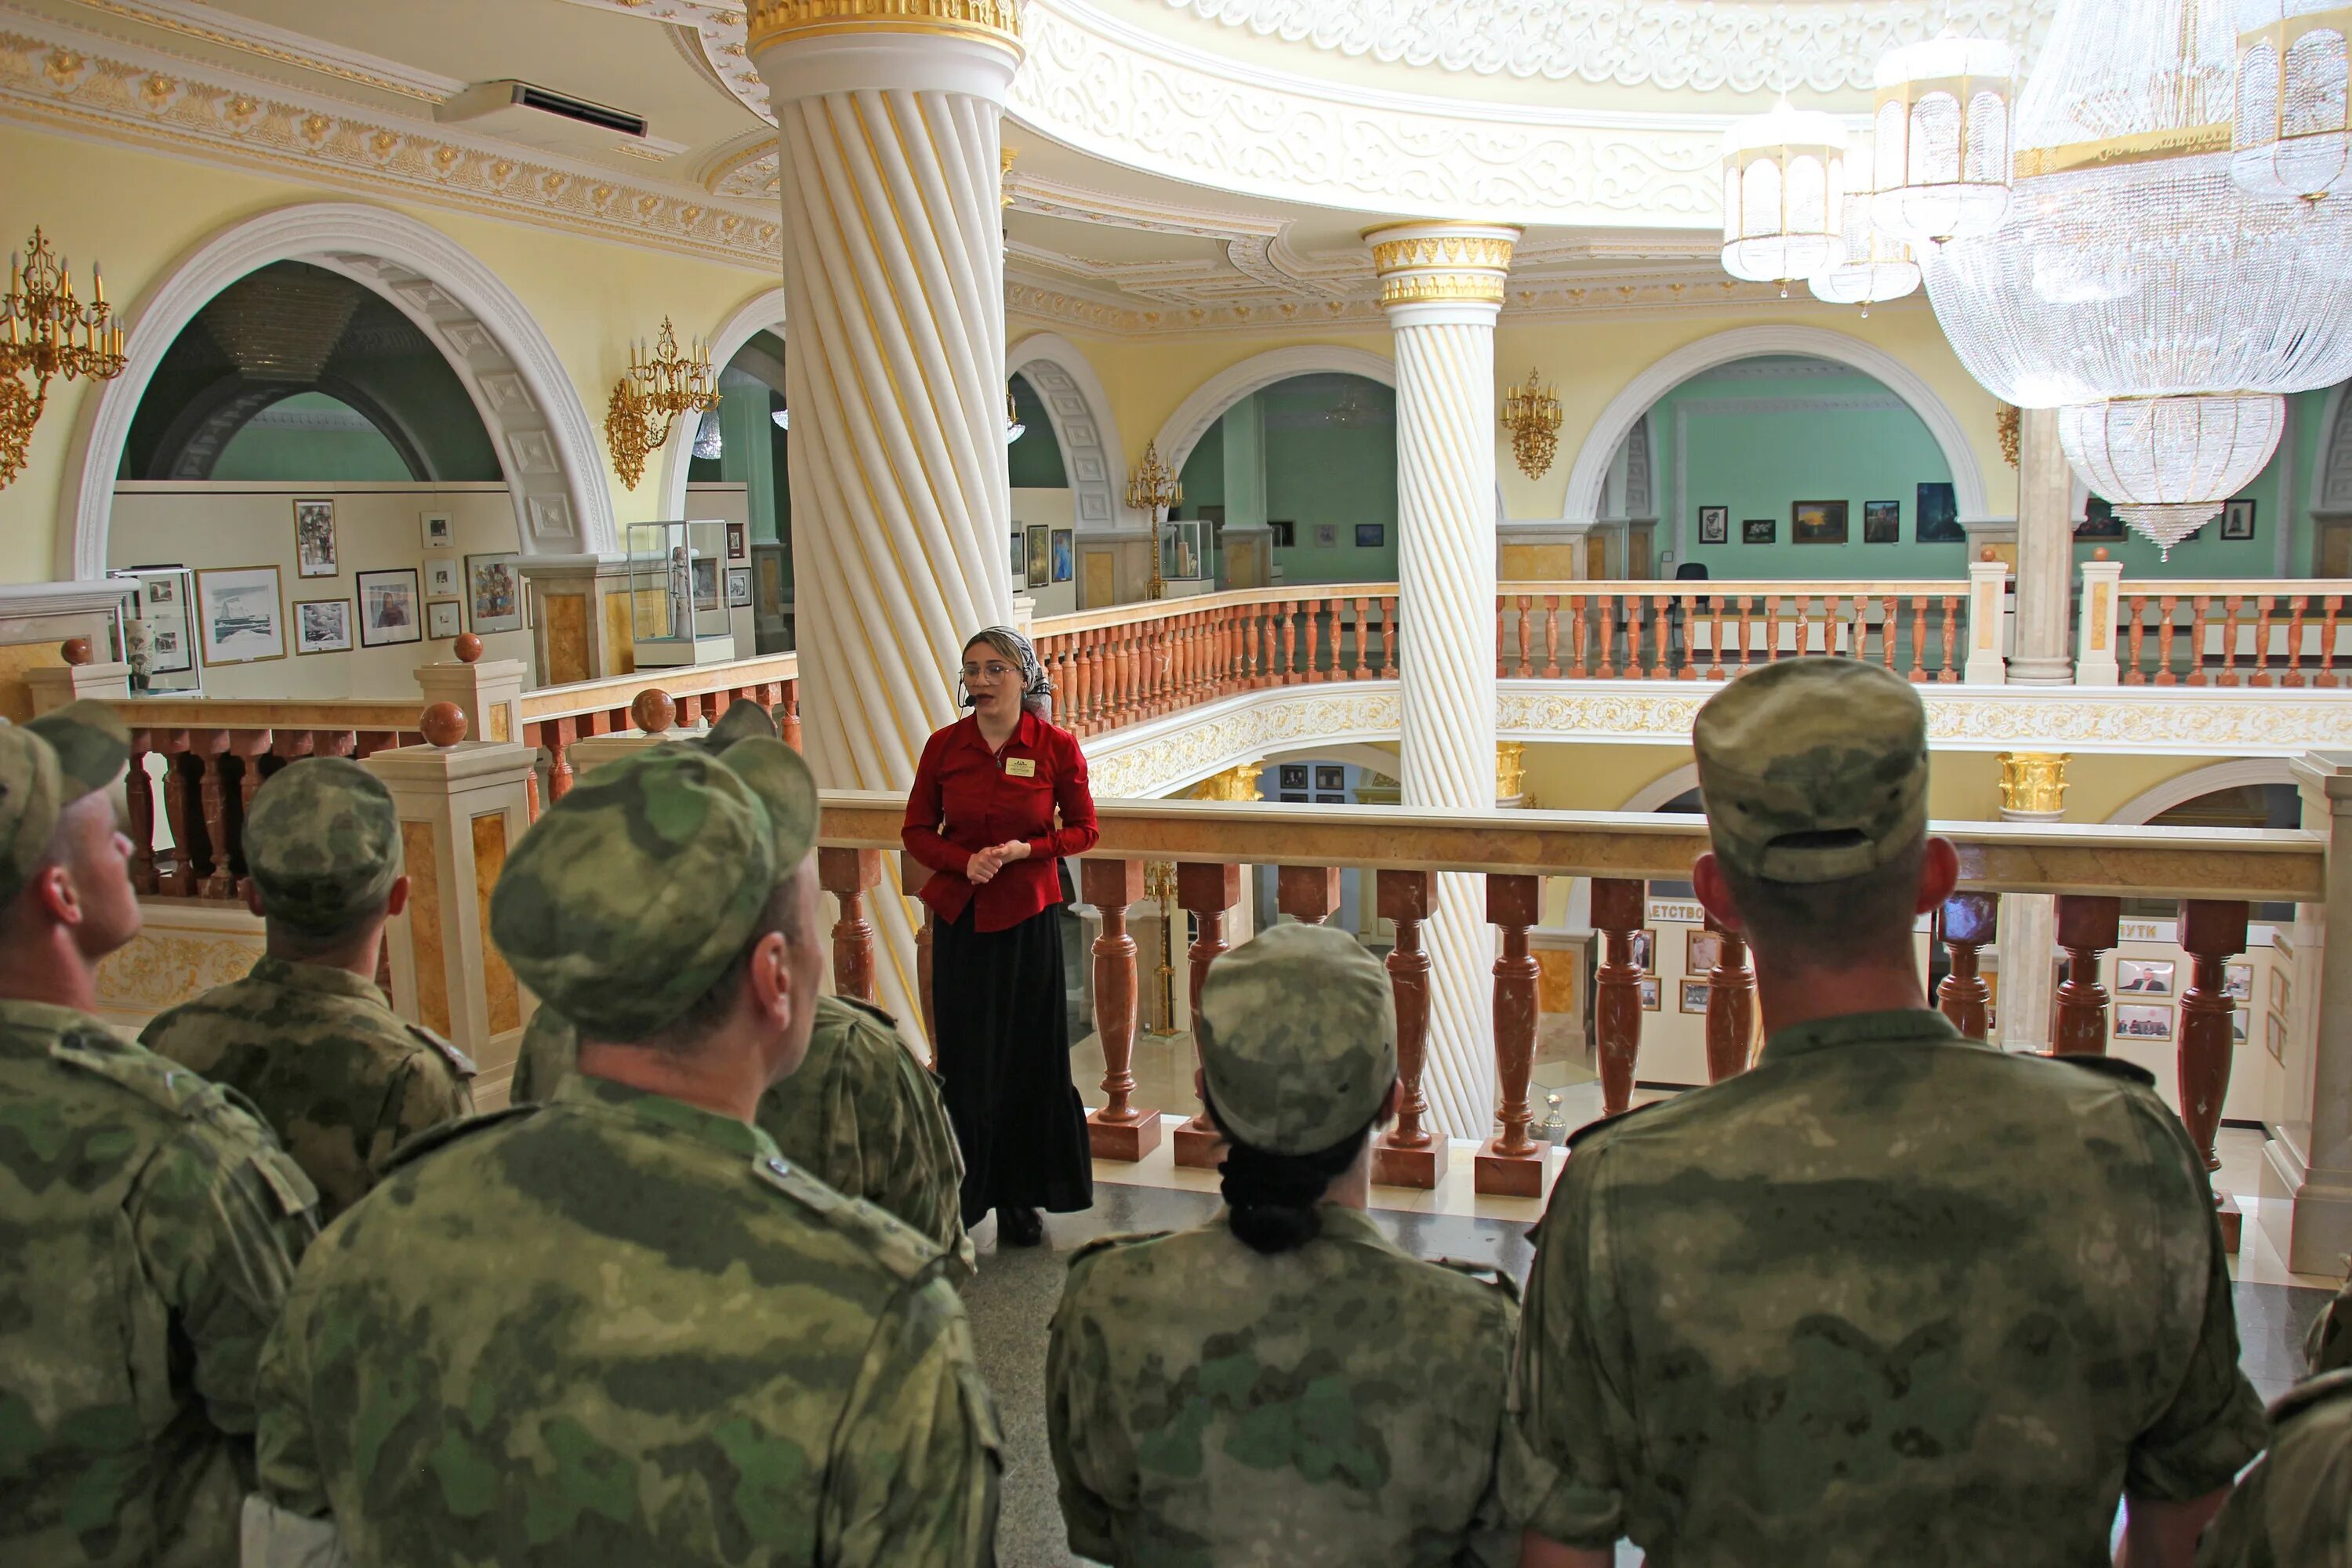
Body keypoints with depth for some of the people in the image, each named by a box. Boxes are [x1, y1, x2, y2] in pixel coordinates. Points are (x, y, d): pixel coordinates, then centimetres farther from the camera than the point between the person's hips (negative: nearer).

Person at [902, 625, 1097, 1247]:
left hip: (1029, 916, 0)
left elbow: (1083, 830, 4)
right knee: (964, 1061, 4)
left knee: (1031, 1058, 6)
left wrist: (1025, 850, -13)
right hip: (960, 916, 1)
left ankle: (1020, 1200, 20)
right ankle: (960, 1200, 16)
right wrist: (964, 861, -12)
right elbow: (917, 832, 6)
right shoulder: (943, 746, -1)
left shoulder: (1056, 746, -4)